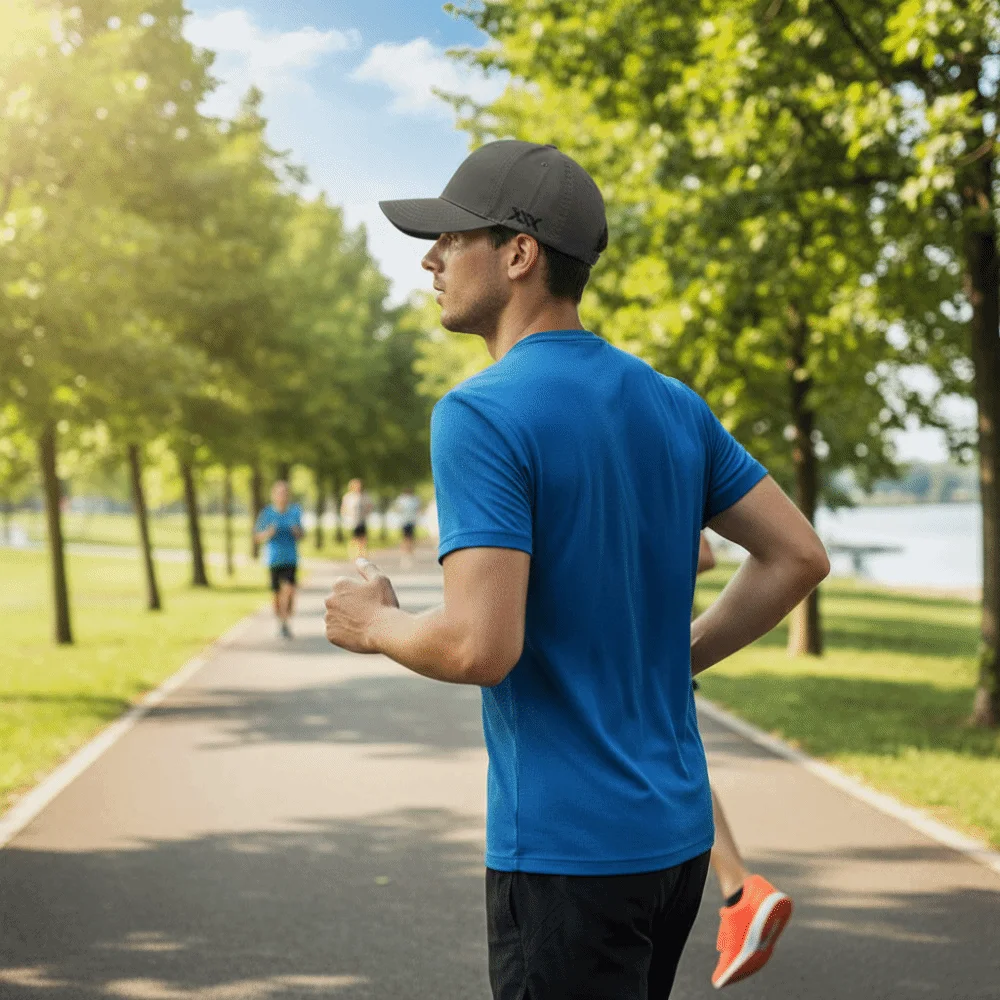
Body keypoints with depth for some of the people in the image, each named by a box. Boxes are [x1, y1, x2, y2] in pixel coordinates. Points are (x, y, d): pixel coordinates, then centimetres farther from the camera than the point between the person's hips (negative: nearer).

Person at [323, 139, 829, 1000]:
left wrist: (373, 623, -5)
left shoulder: (481, 414, -17)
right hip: (676, 826, 8)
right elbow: (798, 555, 9)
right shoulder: (672, 405, 6)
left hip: (566, 846, -8)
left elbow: (481, 648, -25)